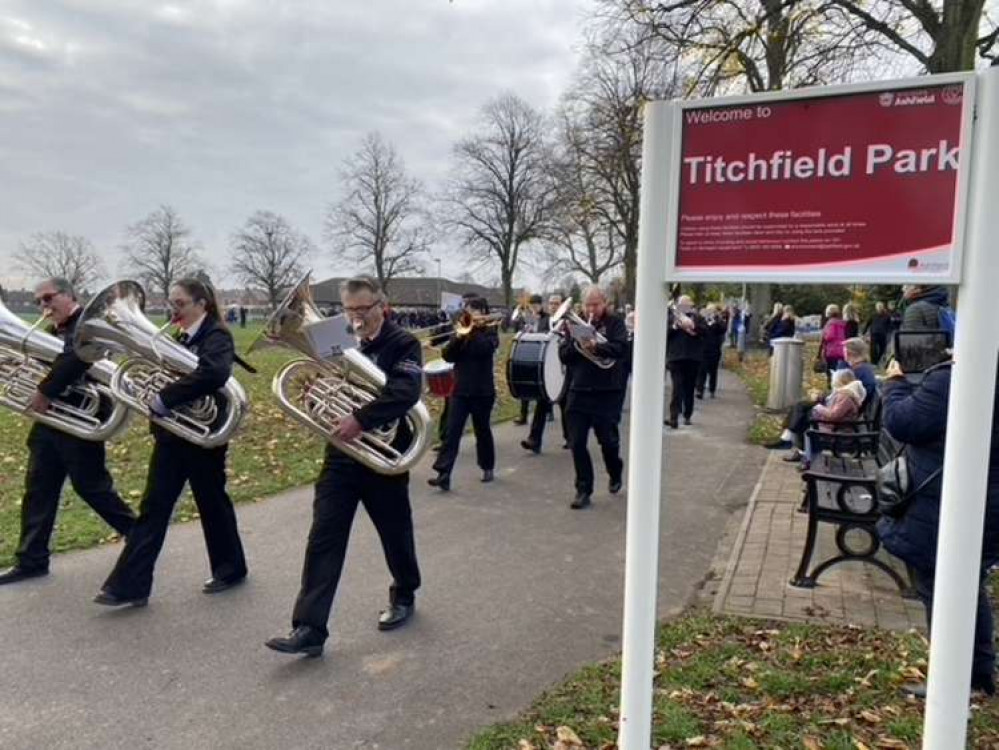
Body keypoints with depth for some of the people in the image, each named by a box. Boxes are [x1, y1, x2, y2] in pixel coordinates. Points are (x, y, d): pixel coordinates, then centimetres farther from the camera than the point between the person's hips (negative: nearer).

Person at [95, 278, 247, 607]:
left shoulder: (217, 336, -13)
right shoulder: (182, 339, 13)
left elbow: (213, 373, -33)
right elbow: (172, 377, 15)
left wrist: (164, 399, -29)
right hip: (172, 435, 7)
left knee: (212, 504, 7)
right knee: (153, 508, 5)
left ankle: (231, 569, 27)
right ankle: (129, 585, 9)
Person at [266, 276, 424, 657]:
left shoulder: (403, 343, -8)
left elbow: (405, 392, -26)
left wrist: (361, 419, -37)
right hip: (341, 454, 4)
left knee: (395, 532, 14)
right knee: (323, 539, -3)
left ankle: (404, 596, 38)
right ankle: (310, 628, 0)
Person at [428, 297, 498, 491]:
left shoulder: (489, 331, -1)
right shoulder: (462, 330, 9)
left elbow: (486, 348, -23)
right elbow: (447, 355, -1)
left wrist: (473, 330, -17)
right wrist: (458, 337, -15)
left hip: (482, 390, -3)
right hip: (460, 389, 3)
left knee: (482, 430, 10)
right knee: (452, 431, -5)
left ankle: (488, 467, 29)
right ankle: (443, 474, -9)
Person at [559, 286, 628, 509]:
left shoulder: (615, 323, 2)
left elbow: (621, 348, -15)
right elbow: (563, 355, 3)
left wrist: (596, 347, -29)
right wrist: (577, 345, -16)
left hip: (608, 393, -3)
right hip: (579, 391, 3)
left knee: (608, 440, 4)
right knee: (577, 442, 0)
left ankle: (616, 474, 35)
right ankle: (583, 490, 12)